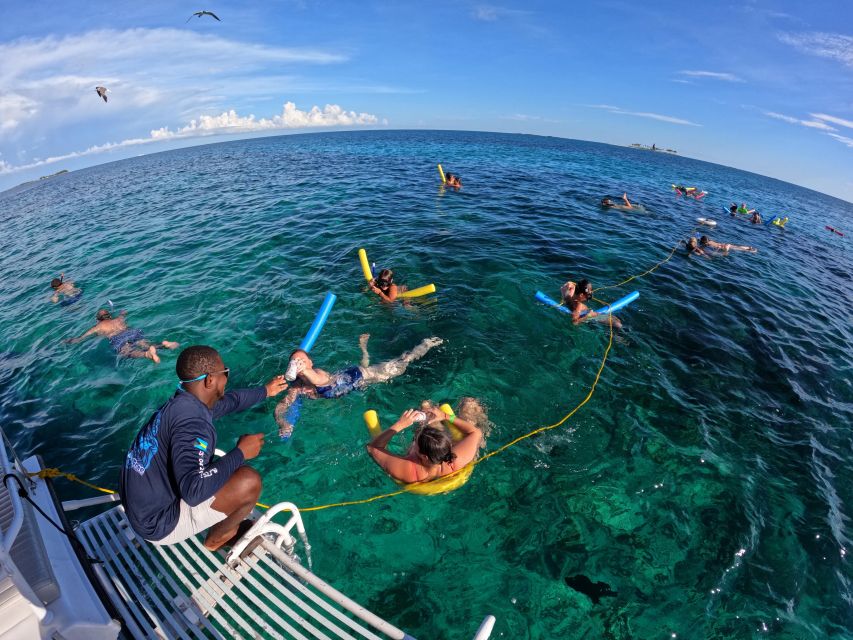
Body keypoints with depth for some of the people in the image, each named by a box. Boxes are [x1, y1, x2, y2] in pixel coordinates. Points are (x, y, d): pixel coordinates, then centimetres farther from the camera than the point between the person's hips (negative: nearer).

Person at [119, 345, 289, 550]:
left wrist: (265, 391, 30)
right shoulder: (191, 420, -31)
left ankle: (225, 525, 21)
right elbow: (193, 490, -38)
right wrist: (241, 453, -26)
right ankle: (217, 538, 9)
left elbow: (231, 400, 16)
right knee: (249, 482, -18)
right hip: (158, 523, -9)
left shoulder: (182, 402, -2)